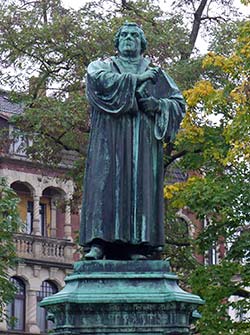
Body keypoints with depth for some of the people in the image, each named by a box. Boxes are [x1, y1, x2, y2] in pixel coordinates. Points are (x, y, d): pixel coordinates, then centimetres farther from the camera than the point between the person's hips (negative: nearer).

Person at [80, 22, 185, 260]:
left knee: (142, 186, -11)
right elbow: (100, 80, -6)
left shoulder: (157, 75, 23)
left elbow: (179, 103, 15)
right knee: (104, 184, -16)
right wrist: (136, 79, -10)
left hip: (144, 141, 2)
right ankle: (98, 243, -24)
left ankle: (137, 245, -16)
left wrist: (157, 105, -5)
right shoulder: (101, 66, 18)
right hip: (110, 139, -2)